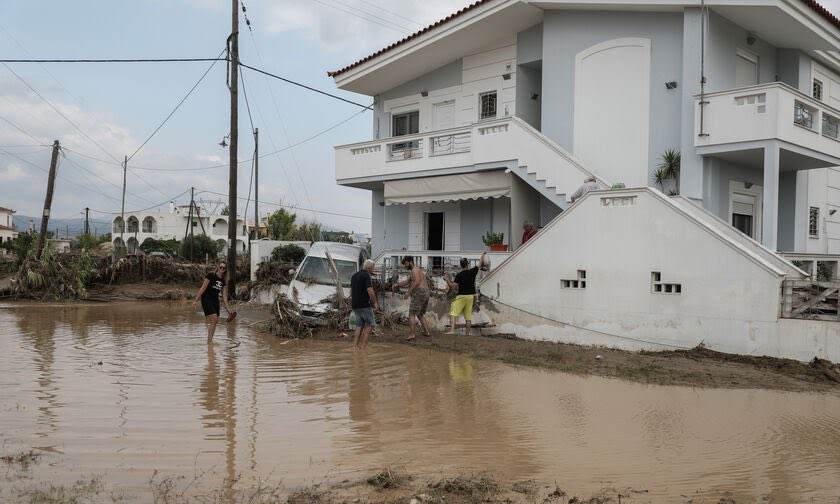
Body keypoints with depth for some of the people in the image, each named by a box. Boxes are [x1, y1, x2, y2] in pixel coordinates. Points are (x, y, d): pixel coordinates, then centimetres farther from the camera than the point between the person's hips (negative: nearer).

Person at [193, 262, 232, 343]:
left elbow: (224, 295, 10)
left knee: (214, 321, 3)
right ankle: (209, 340, -10)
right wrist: (196, 299, -13)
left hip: (215, 301, 7)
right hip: (206, 299, -7)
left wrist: (227, 307, 6)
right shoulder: (211, 276, -8)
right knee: (214, 319, -16)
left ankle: (210, 340, 11)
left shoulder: (223, 281, 9)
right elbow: (203, 288, -10)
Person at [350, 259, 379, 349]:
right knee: (371, 323, 2)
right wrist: (375, 302, -13)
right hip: (364, 305, -8)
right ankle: (364, 344, -3)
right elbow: (370, 290, -22)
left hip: (355, 305, 8)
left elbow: (351, 290, 20)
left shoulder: (354, 275, 14)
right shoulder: (366, 276, -13)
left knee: (359, 325, 13)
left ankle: (355, 345, 6)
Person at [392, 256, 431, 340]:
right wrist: (397, 285, 9)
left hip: (419, 293, -10)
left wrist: (409, 292, -21)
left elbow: (417, 282, -21)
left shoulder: (414, 269, -6)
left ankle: (412, 334, -15)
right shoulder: (418, 270, 26)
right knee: (420, 315, 21)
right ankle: (427, 331, 14)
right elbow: (406, 282, 22)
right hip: (426, 293, 10)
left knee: (412, 314, -7)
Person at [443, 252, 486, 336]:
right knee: (468, 316, 9)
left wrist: (447, 279, -3)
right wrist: (482, 255, 32)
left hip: (462, 296, -4)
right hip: (471, 296, 4)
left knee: (453, 313, -6)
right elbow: (480, 264, 17)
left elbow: (453, 287, -13)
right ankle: (468, 334, 11)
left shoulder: (459, 275, -11)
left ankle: (452, 329, -23)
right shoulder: (472, 272, -1)